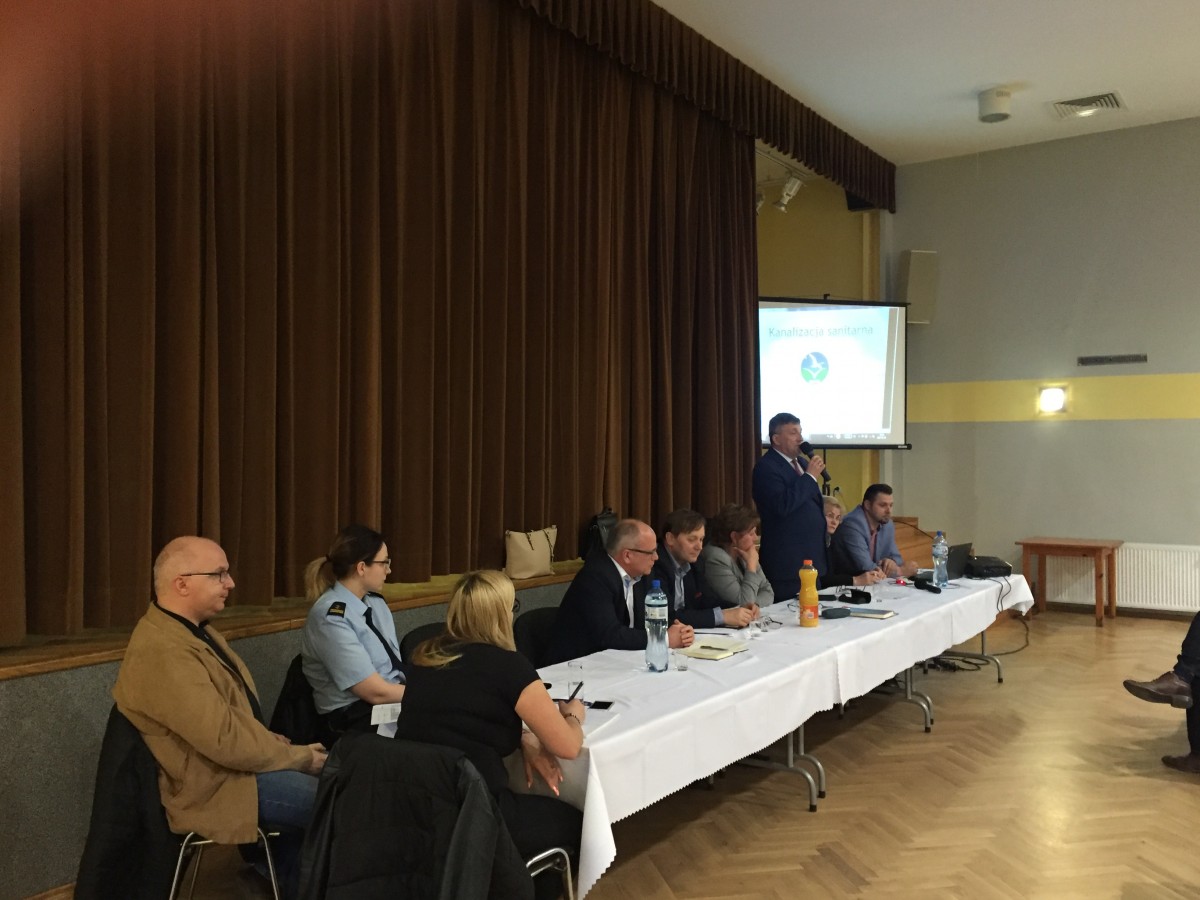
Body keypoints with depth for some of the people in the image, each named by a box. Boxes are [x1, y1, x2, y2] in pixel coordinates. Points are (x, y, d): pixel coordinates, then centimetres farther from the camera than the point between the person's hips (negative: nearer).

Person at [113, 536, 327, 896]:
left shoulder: (195, 631, 8)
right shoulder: (163, 651, -25)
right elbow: (225, 741, -27)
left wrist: (283, 746, 2)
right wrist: (298, 756, -15)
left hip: (233, 762, 10)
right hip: (213, 785, -10)